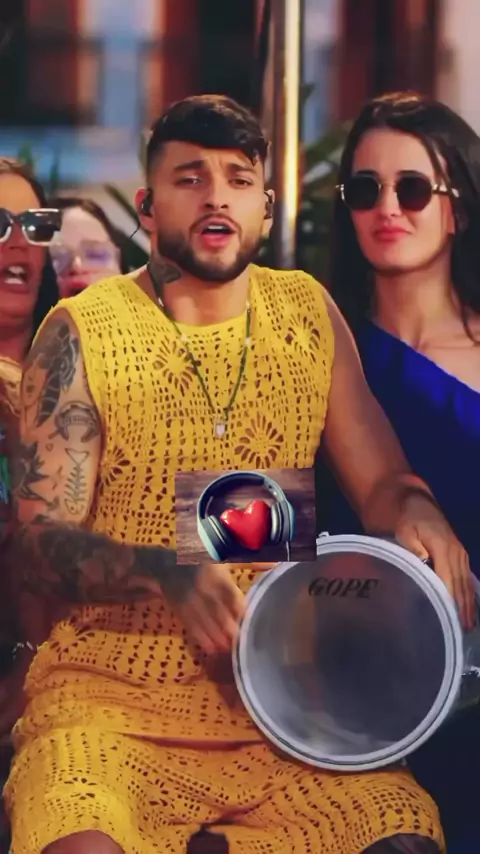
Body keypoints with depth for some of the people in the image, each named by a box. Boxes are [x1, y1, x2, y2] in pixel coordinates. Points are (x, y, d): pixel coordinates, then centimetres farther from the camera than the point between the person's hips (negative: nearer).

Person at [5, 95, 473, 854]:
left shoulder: (307, 311, 9)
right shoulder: (83, 331, -1)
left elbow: (381, 479, 11)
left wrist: (418, 515, -14)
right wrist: (170, 577, -25)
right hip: (109, 697, -3)